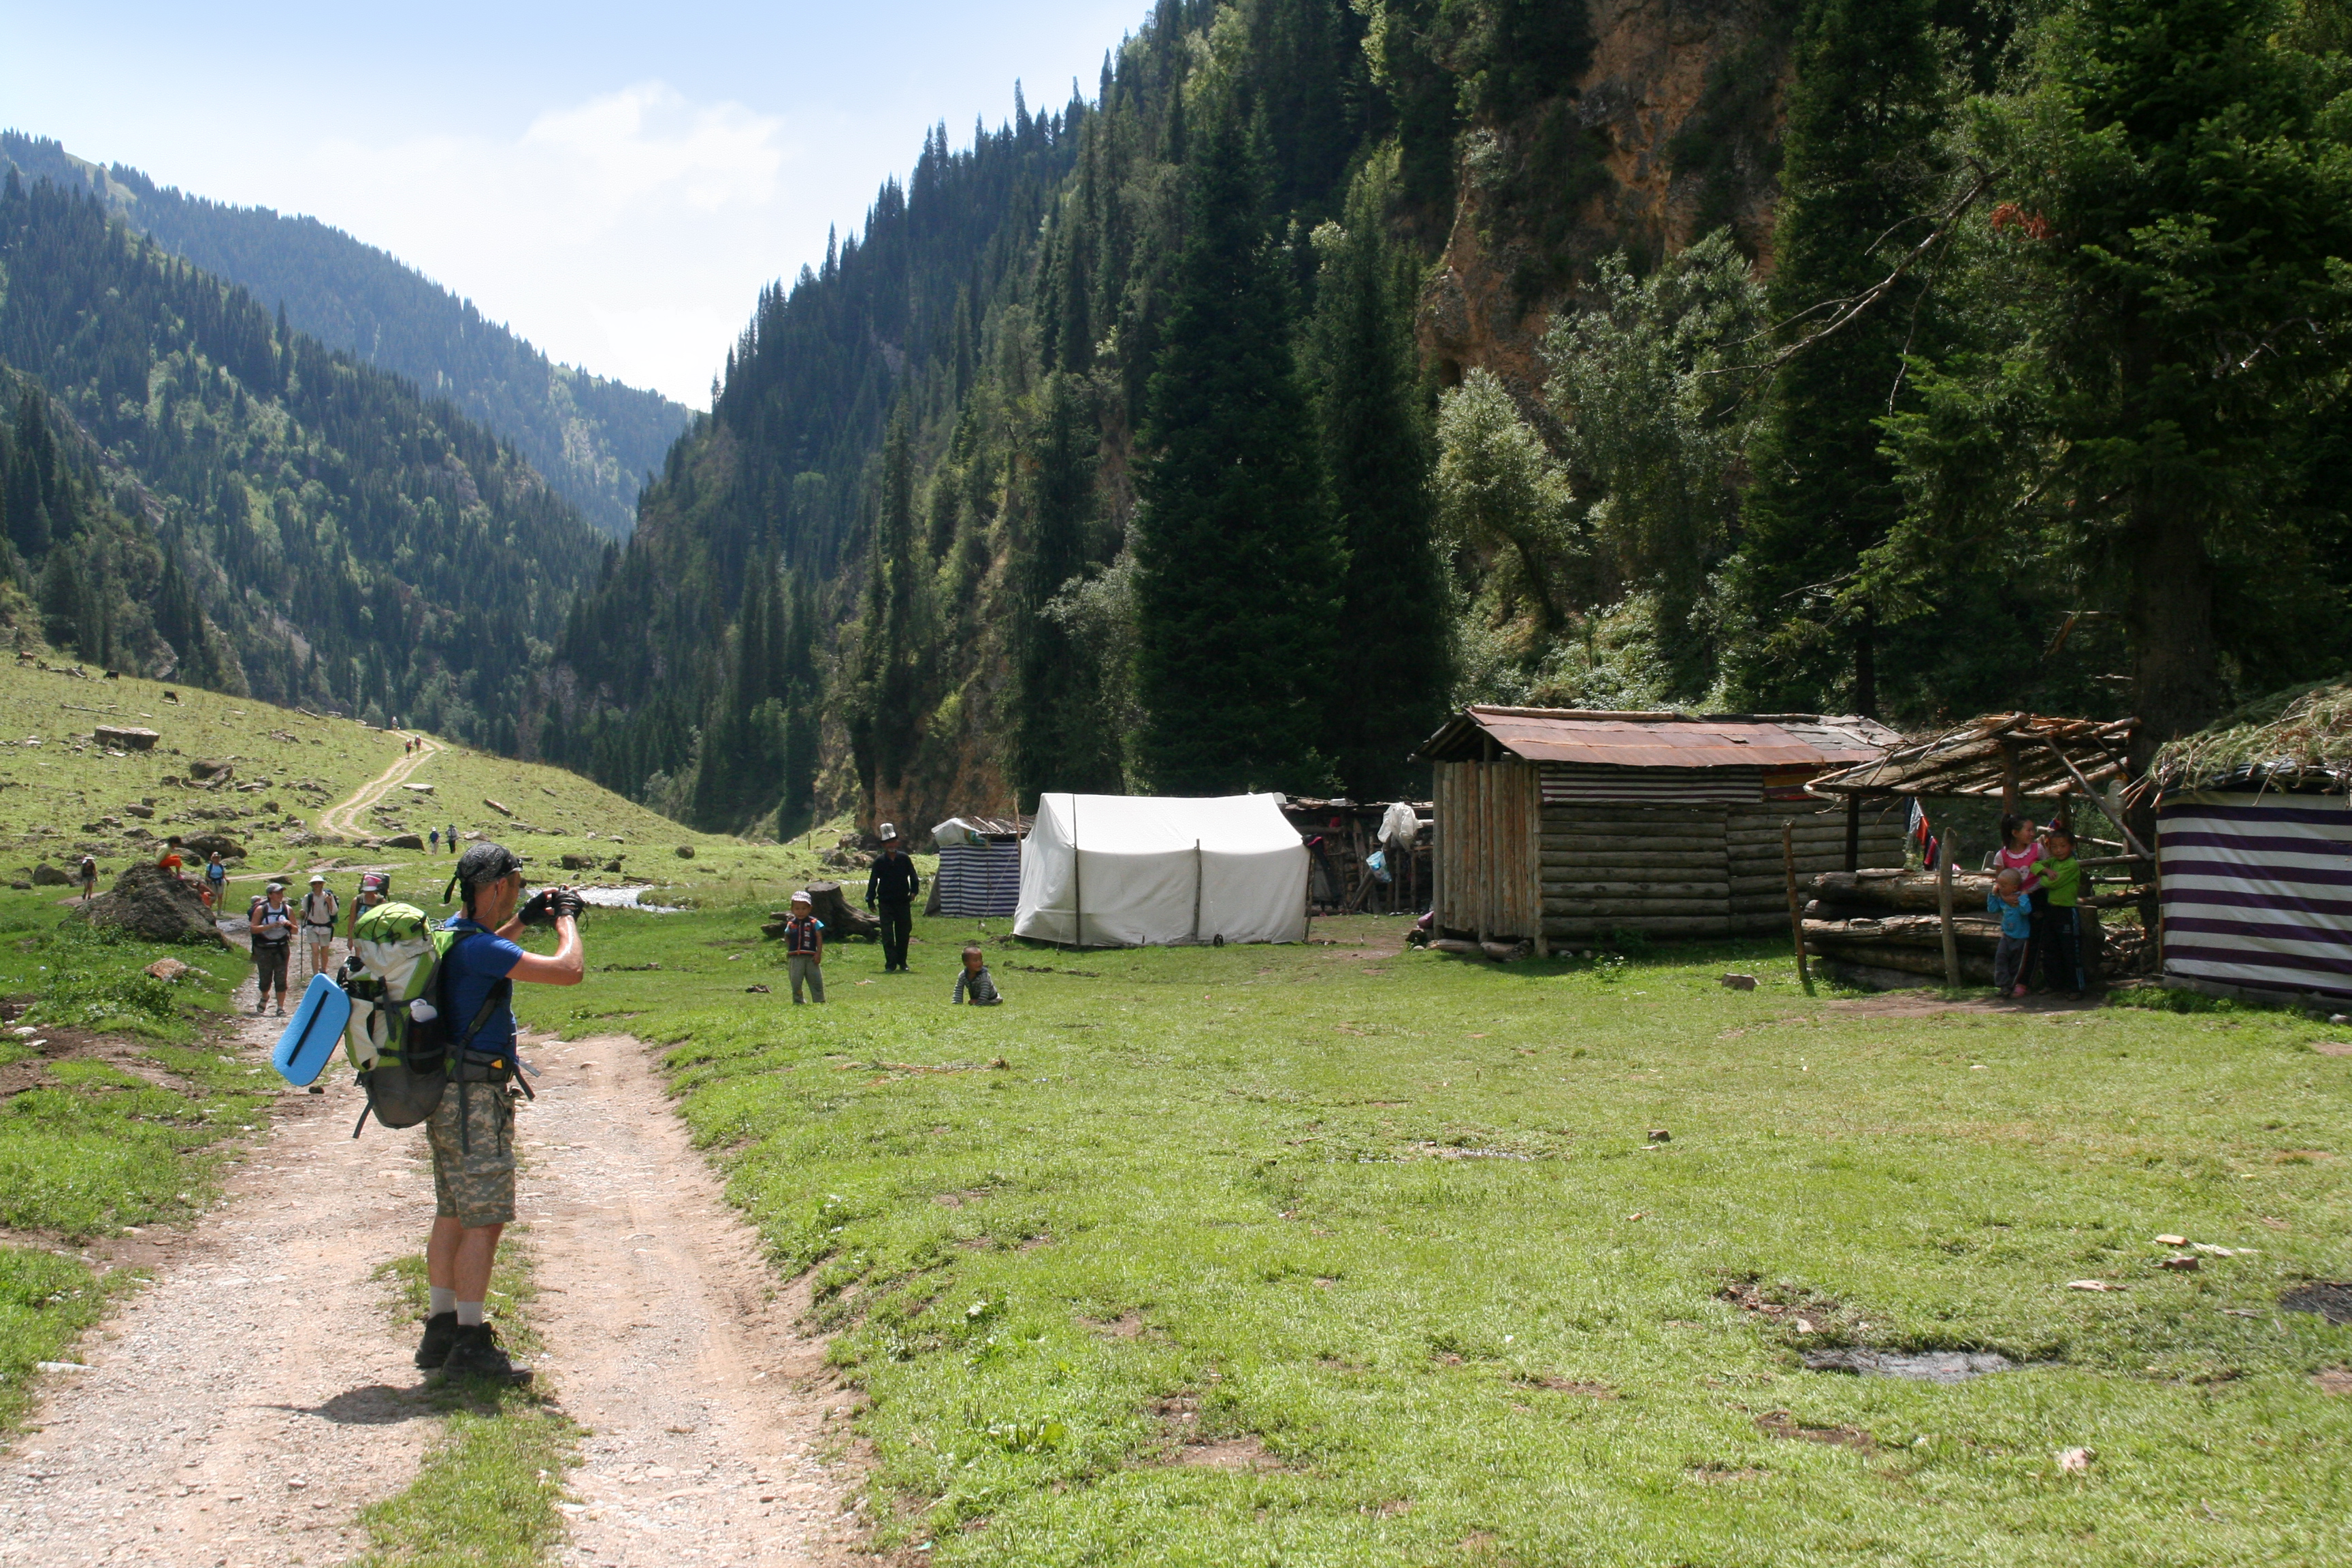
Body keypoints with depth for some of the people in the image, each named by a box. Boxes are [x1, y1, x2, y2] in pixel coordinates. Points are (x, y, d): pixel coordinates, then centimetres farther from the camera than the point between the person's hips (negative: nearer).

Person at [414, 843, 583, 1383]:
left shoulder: (450, 933, 10)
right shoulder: (479, 948, -20)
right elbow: (569, 970, -25)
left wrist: (524, 921, 27)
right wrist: (565, 919, -7)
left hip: (449, 1095, 10)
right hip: (475, 1097, -10)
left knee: (453, 1215, 14)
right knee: (485, 1220, -7)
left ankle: (441, 1331, 21)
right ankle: (470, 1344, -4)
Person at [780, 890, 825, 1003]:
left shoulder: (814, 923, -2)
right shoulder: (791, 924, 6)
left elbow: (819, 938, -2)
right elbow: (787, 938, 18)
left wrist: (819, 954, -8)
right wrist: (788, 951, 5)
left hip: (811, 957, -2)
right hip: (795, 958, 2)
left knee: (816, 981, 4)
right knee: (795, 982, 4)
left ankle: (820, 1002, 12)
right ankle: (797, 1002, 14)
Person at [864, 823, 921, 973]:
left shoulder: (904, 858, 1)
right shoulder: (880, 862, -1)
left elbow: (913, 876, 8)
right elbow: (873, 881, 2)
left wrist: (914, 891, -5)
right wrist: (870, 900, -4)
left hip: (903, 901, 1)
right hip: (886, 903, -1)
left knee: (904, 933, 8)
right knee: (887, 935, -4)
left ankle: (902, 962, 22)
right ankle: (890, 964, -1)